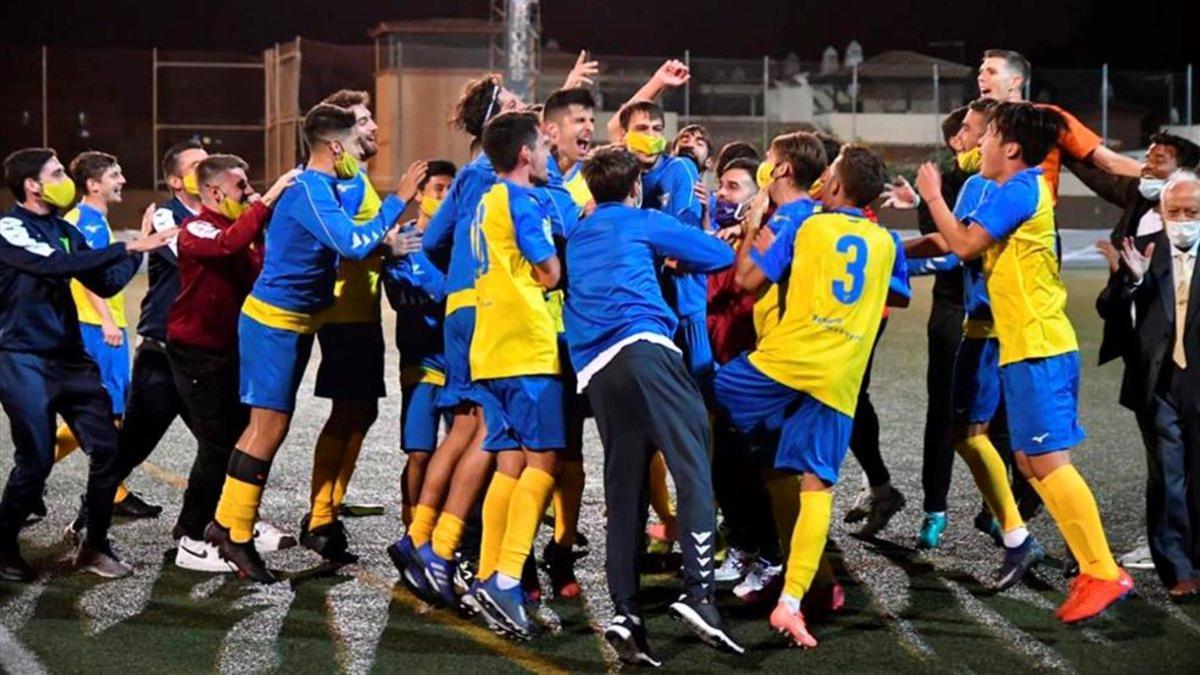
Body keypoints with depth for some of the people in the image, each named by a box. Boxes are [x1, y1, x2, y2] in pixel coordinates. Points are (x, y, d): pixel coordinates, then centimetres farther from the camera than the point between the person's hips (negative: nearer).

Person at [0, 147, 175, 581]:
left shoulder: (65, 231, 11)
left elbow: (105, 285, 12)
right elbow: (59, 265, -26)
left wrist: (139, 248, 0)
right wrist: (128, 247, -27)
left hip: (70, 357, 7)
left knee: (107, 448, 0)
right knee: (36, 460, -10)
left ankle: (95, 547, 13)